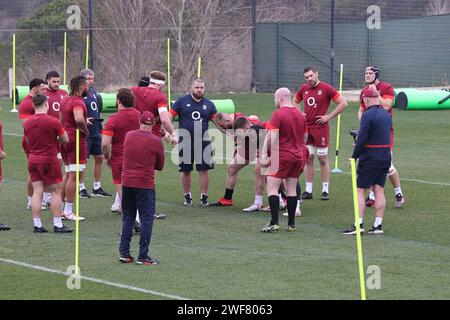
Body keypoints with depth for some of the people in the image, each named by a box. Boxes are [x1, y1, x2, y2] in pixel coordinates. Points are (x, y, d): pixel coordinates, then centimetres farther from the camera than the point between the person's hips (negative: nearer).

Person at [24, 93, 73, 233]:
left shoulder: (27, 122, 3)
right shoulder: (53, 121, -13)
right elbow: (65, 139, -4)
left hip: (33, 159, 5)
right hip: (49, 160, -5)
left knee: (37, 192, 6)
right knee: (56, 192, 3)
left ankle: (37, 225, 6)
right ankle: (58, 225, 3)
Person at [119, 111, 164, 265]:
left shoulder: (129, 136, 5)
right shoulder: (156, 141, -7)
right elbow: (160, 166, 3)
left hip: (127, 182, 4)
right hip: (145, 184, -4)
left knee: (128, 218, 14)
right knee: (146, 219, 1)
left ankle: (124, 253, 13)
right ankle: (143, 256, -2)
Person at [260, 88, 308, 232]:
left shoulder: (278, 114, -10)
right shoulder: (300, 115, 12)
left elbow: (271, 137, -16)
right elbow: (305, 137, 19)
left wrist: (264, 155, -14)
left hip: (281, 157, -7)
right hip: (298, 157, 7)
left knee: (272, 188, -5)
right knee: (291, 190, 11)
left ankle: (274, 223, -14)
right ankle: (291, 223, 11)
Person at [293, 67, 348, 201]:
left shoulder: (326, 88, -8)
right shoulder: (304, 88, 8)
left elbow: (343, 103, -8)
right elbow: (295, 101, 28)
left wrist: (329, 116, -10)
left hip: (320, 128, -5)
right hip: (306, 128, 5)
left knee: (322, 159, -1)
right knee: (308, 159, 6)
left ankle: (325, 191, 4)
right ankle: (308, 190, 11)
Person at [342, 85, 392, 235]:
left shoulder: (368, 115, -15)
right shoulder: (386, 114, 10)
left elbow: (362, 138, -18)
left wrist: (354, 156, -8)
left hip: (370, 157, -7)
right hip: (386, 156, 7)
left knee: (360, 190, -1)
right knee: (379, 190, 9)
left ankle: (359, 224, -6)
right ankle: (378, 225, 8)